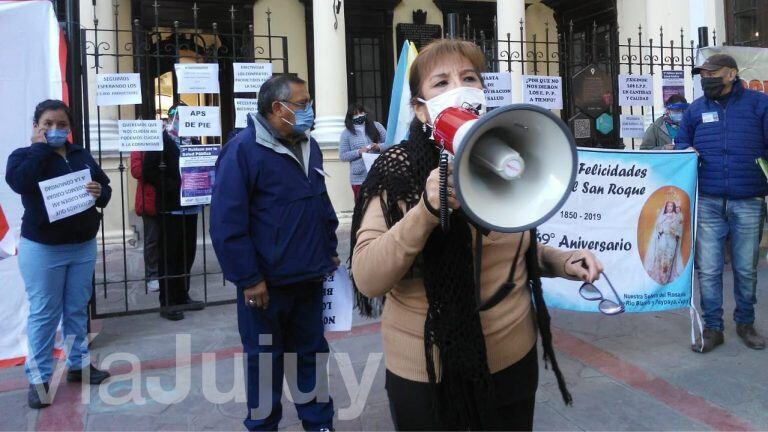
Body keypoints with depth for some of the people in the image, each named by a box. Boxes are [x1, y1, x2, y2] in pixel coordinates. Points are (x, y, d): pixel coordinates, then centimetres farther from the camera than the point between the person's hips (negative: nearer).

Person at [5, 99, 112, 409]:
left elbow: (105, 188, 9)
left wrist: (100, 192, -14)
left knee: (78, 309, 14)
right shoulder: (24, 155, -3)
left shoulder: (82, 155, 10)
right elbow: (19, 181, -25)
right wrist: (41, 147, -18)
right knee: (43, 313, 1)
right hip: (42, 248, -4)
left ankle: (78, 364, 28)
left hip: (83, 245, 4)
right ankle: (38, 377, 11)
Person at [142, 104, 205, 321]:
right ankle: (167, 302, 7)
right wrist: (174, 187, -18)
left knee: (187, 253, 11)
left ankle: (182, 296, 22)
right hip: (171, 207, -6)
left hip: (190, 205, 6)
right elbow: (149, 171, -13)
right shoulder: (161, 140, -5)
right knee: (169, 255, 0)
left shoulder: (193, 141, 14)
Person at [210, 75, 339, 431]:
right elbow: (227, 222, -18)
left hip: (310, 277, 7)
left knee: (311, 351, 17)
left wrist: (330, 251, 14)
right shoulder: (243, 149, -15)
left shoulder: (309, 147, 9)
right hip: (267, 281, -6)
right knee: (265, 359, 10)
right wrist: (249, 279, -18)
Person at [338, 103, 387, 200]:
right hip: (359, 178, -1)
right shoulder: (346, 133, 4)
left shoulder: (376, 126, 8)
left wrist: (379, 147, -11)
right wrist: (359, 152, -15)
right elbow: (342, 156, -1)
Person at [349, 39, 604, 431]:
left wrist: (563, 262, -1)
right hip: (428, 372, -4)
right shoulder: (397, 170, -12)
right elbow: (367, 279, -21)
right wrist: (426, 210, -34)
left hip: (514, 358, 5)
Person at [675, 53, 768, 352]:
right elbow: (681, 143, 20)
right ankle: (712, 328, 14)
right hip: (708, 203, 2)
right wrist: (686, 152, -2)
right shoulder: (696, 109, 11)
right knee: (707, 269, 2)